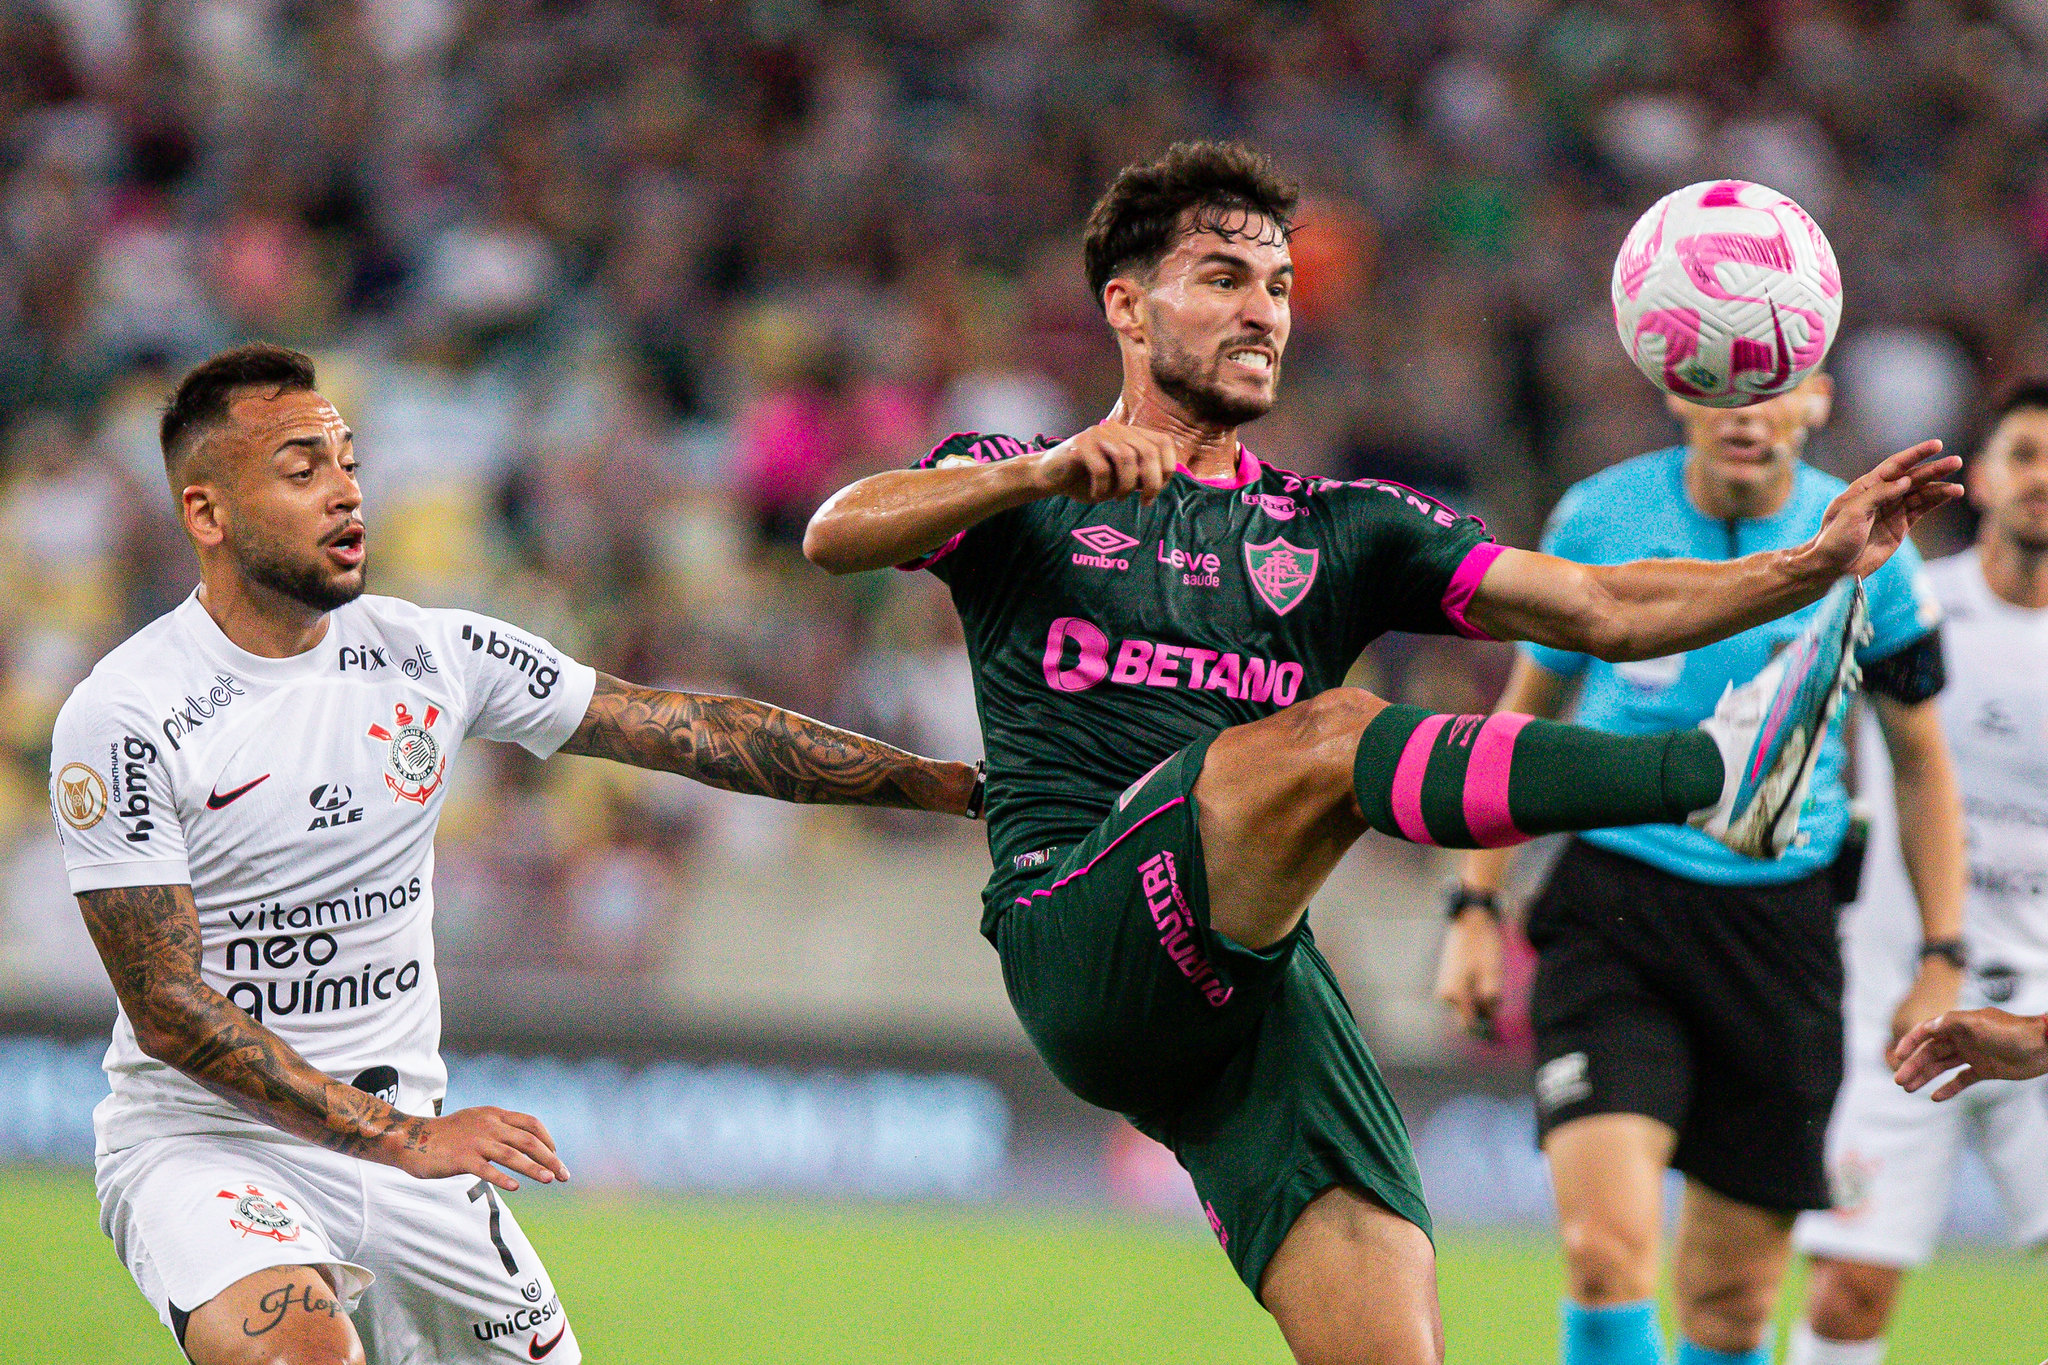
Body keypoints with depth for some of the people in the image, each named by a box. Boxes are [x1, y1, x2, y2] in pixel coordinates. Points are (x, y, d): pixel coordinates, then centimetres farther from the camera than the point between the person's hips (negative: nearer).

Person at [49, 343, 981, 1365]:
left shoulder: (433, 656, 2)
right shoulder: (121, 717, -13)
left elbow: (691, 732, 7)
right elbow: (168, 1009, -17)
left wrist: (949, 784, 4)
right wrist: (404, 1139, -23)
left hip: (403, 1133, 6)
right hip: (200, 1138, -6)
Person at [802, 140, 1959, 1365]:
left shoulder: (1343, 529, 23)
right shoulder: (1022, 499, 15)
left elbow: (1605, 609, 12)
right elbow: (837, 535, -6)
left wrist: (1822, 563, -3)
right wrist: (1043, 473, -22)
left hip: (1257, 985, 4)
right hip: (1077, 940, -4)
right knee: (1334, 732, -29)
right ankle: (1714, 775, -44)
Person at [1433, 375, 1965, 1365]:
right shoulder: (1600, 519, -2)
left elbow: (1920, 761, 11)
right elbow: (1527, 710, 12)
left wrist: (1942, 960, 6)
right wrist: (1475, 907, 9)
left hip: (1779, 931, 1)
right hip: (1610, 914, -1)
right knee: (1608, 1248, -21)